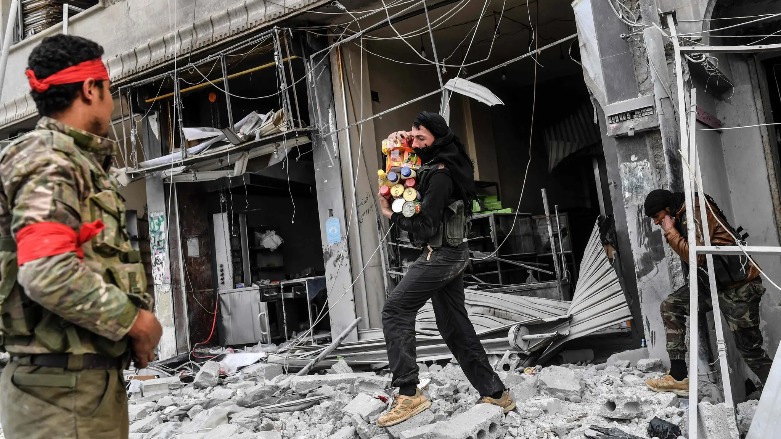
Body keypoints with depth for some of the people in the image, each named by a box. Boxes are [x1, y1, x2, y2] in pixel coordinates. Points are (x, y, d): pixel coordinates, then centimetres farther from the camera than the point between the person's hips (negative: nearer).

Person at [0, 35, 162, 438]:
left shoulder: (77, 163, 18)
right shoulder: (49, 160, -12)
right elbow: (48, 274, -26)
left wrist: (135, 323, 7)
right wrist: (136, 321, -16)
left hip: (97, 378, 9)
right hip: (63, 388, -9)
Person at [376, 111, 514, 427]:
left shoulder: (440, 175, -19)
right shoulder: (447, 161, 10)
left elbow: (424, 226, -22)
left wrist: (391, 214, -8)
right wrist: (401, 139, 11)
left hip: (440, 255, -10)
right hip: (452, 254, 10)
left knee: (395, 311, -8)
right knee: (454, 325, 13)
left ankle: (409, 394, -10)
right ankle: (494, 392, 18)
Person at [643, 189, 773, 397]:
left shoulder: (695, 210, -17)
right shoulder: (682, 215, 10)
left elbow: (696, 256, -22)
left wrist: (670, 232, -15)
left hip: (738, 284, -9)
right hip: (712, 280, 9)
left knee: (750, 348, -3)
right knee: (670, 307, 3)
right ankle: (679, 377, 3)